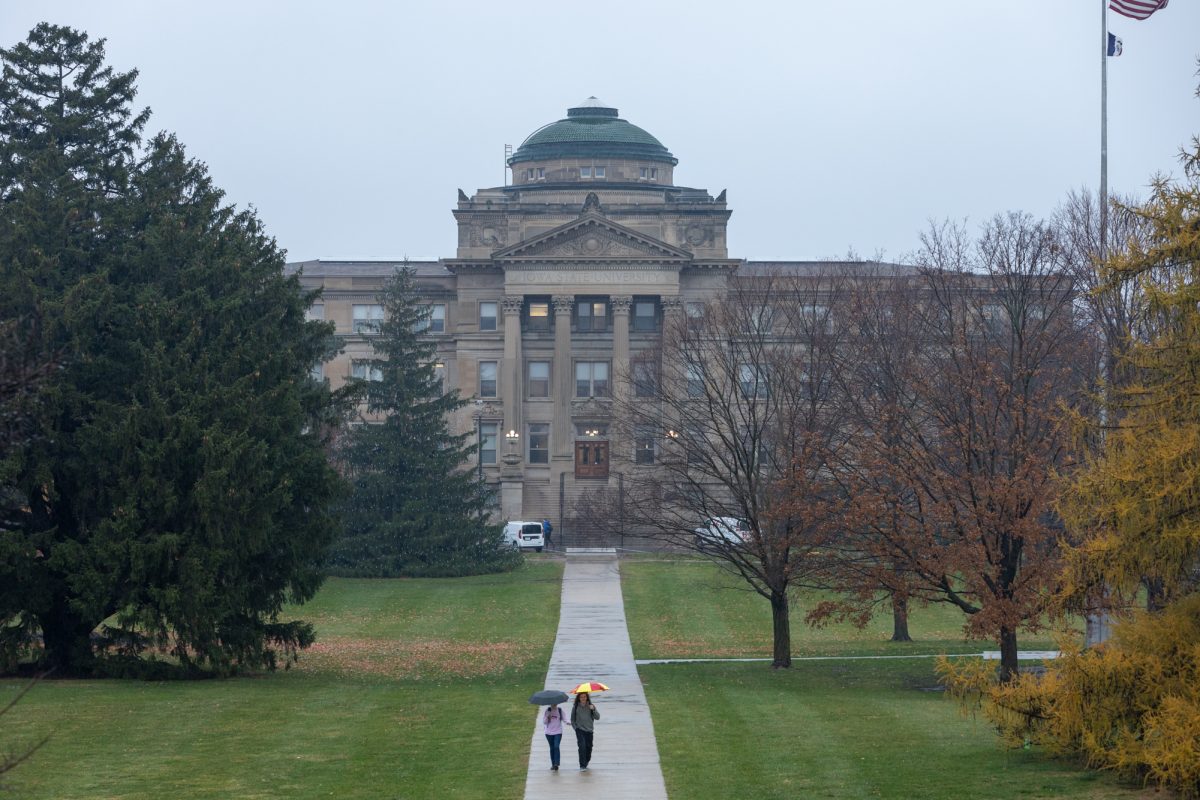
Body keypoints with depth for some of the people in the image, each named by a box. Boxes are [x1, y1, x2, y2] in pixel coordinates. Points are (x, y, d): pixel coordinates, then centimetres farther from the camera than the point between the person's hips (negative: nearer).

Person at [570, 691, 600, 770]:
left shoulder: (590, 706, 4)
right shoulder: (575, 707, 2)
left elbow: (597, 717, -2)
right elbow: (572, 720, 10)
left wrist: (593, 709, -17)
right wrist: (576, 728, -1)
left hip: (589, 731, 2)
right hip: (580, 730, -2)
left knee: (589, 748, 6)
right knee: (582, 747, -18)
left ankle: (585, 764, 28)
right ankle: (582, 766, -18)